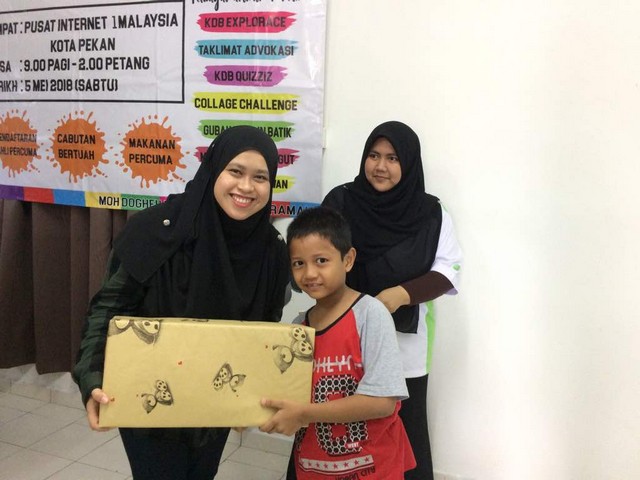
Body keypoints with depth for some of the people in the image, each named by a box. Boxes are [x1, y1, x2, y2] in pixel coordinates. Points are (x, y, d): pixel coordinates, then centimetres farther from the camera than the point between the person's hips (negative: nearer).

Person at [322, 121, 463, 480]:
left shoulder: (431, 214, -1)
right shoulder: (340, 202, -1)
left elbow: (449, 269, -2)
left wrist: (402, 293, -18)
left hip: (405, 341, 0)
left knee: (403, 428, 9)